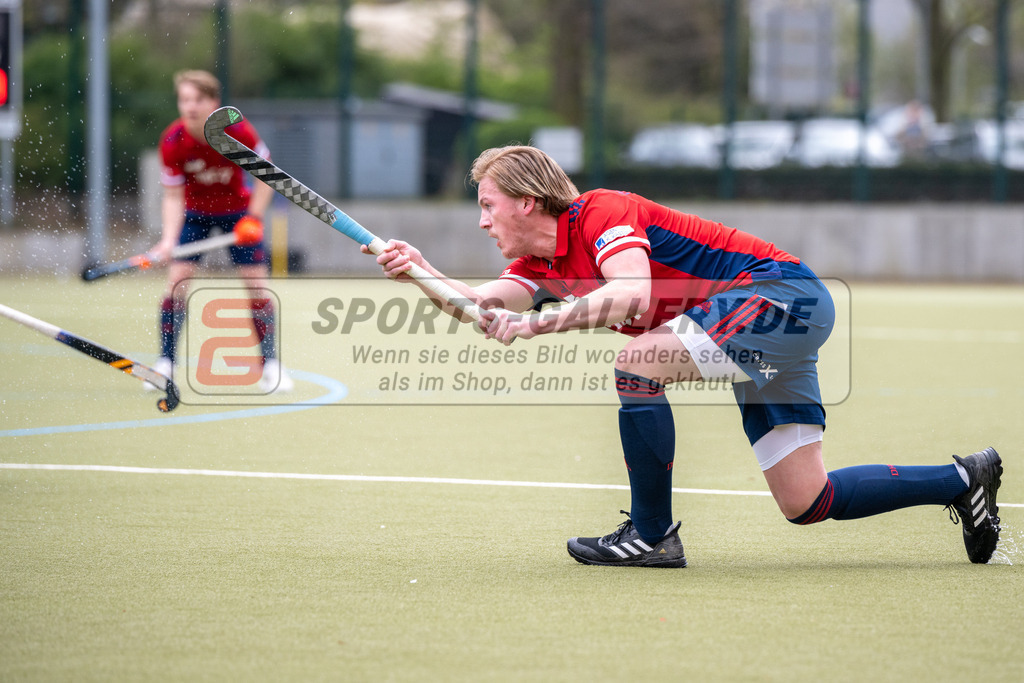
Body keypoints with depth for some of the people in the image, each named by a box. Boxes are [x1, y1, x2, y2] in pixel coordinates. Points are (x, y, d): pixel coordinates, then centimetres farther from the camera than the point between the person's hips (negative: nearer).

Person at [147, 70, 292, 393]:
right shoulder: (172, 142, -24)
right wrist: (169, 238, -33)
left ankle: (271, 366, 3)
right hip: (193, 212, 0)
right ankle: (165, 364, -4)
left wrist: (254, 217, -18)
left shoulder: (238, 131, -26)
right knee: (177, 279, -13)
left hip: (237, 210, 0)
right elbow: (173, 196, -19)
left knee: (256, 281, -6)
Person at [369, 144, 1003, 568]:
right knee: (808, 503, 6)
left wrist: (535, 325, -38)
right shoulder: (540, 261, 10)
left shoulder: (601, 213, -15)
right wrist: (419, 272, -19)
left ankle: (652, 535, -13)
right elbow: (487, 306, -8)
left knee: (639, 364, -25)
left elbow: (632, 295, -33)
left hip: (779, 289, -10)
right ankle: (962, 479, 20)